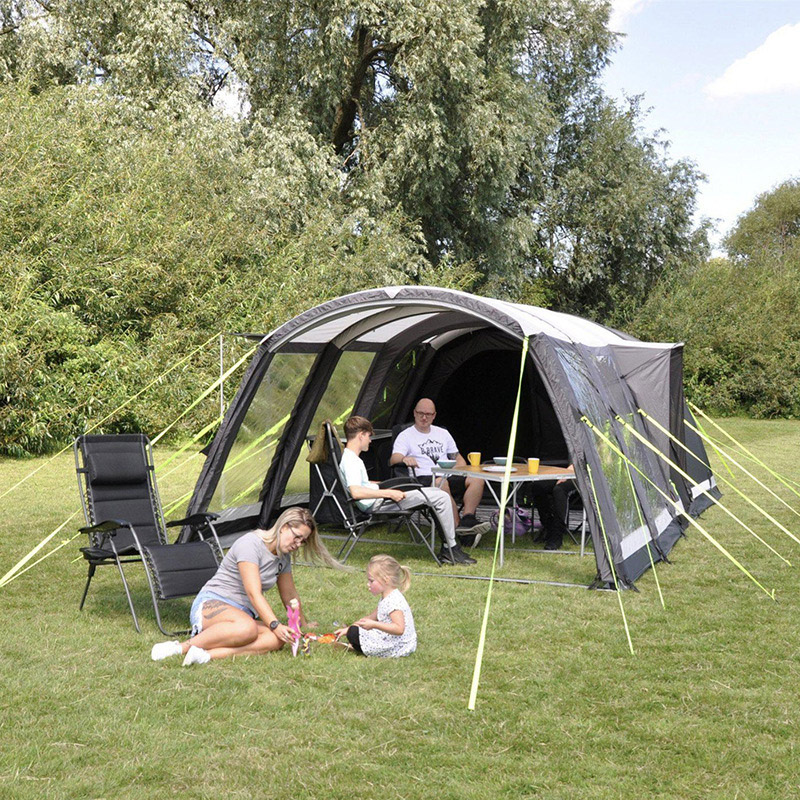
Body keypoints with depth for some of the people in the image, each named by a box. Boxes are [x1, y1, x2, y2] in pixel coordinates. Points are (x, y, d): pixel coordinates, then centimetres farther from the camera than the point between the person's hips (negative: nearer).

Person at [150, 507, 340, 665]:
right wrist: (275, 624, -31)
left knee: (276, 640, -27)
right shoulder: (251, 544, -14)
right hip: (211, 604, -7)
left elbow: (289, 595, 25)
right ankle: (182, 647, -32)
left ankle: (209, 654, -39)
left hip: (244, 613, 7)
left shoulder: (284, 556, 13)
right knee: (248, 627, -42)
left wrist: (303, 625, 32)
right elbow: (253, 593, -22)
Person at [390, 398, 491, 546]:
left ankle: (467, 519, -34)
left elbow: (458, 458, 28)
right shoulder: (405, 436, 9)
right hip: (424, 479, -5)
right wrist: (405, 459, -33)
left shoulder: (443, 433, 25)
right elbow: (393, 459, -8)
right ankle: (458, 526, -40)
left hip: (449, 477, 5)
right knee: (442, 484, -40)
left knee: (476, 479, -22)